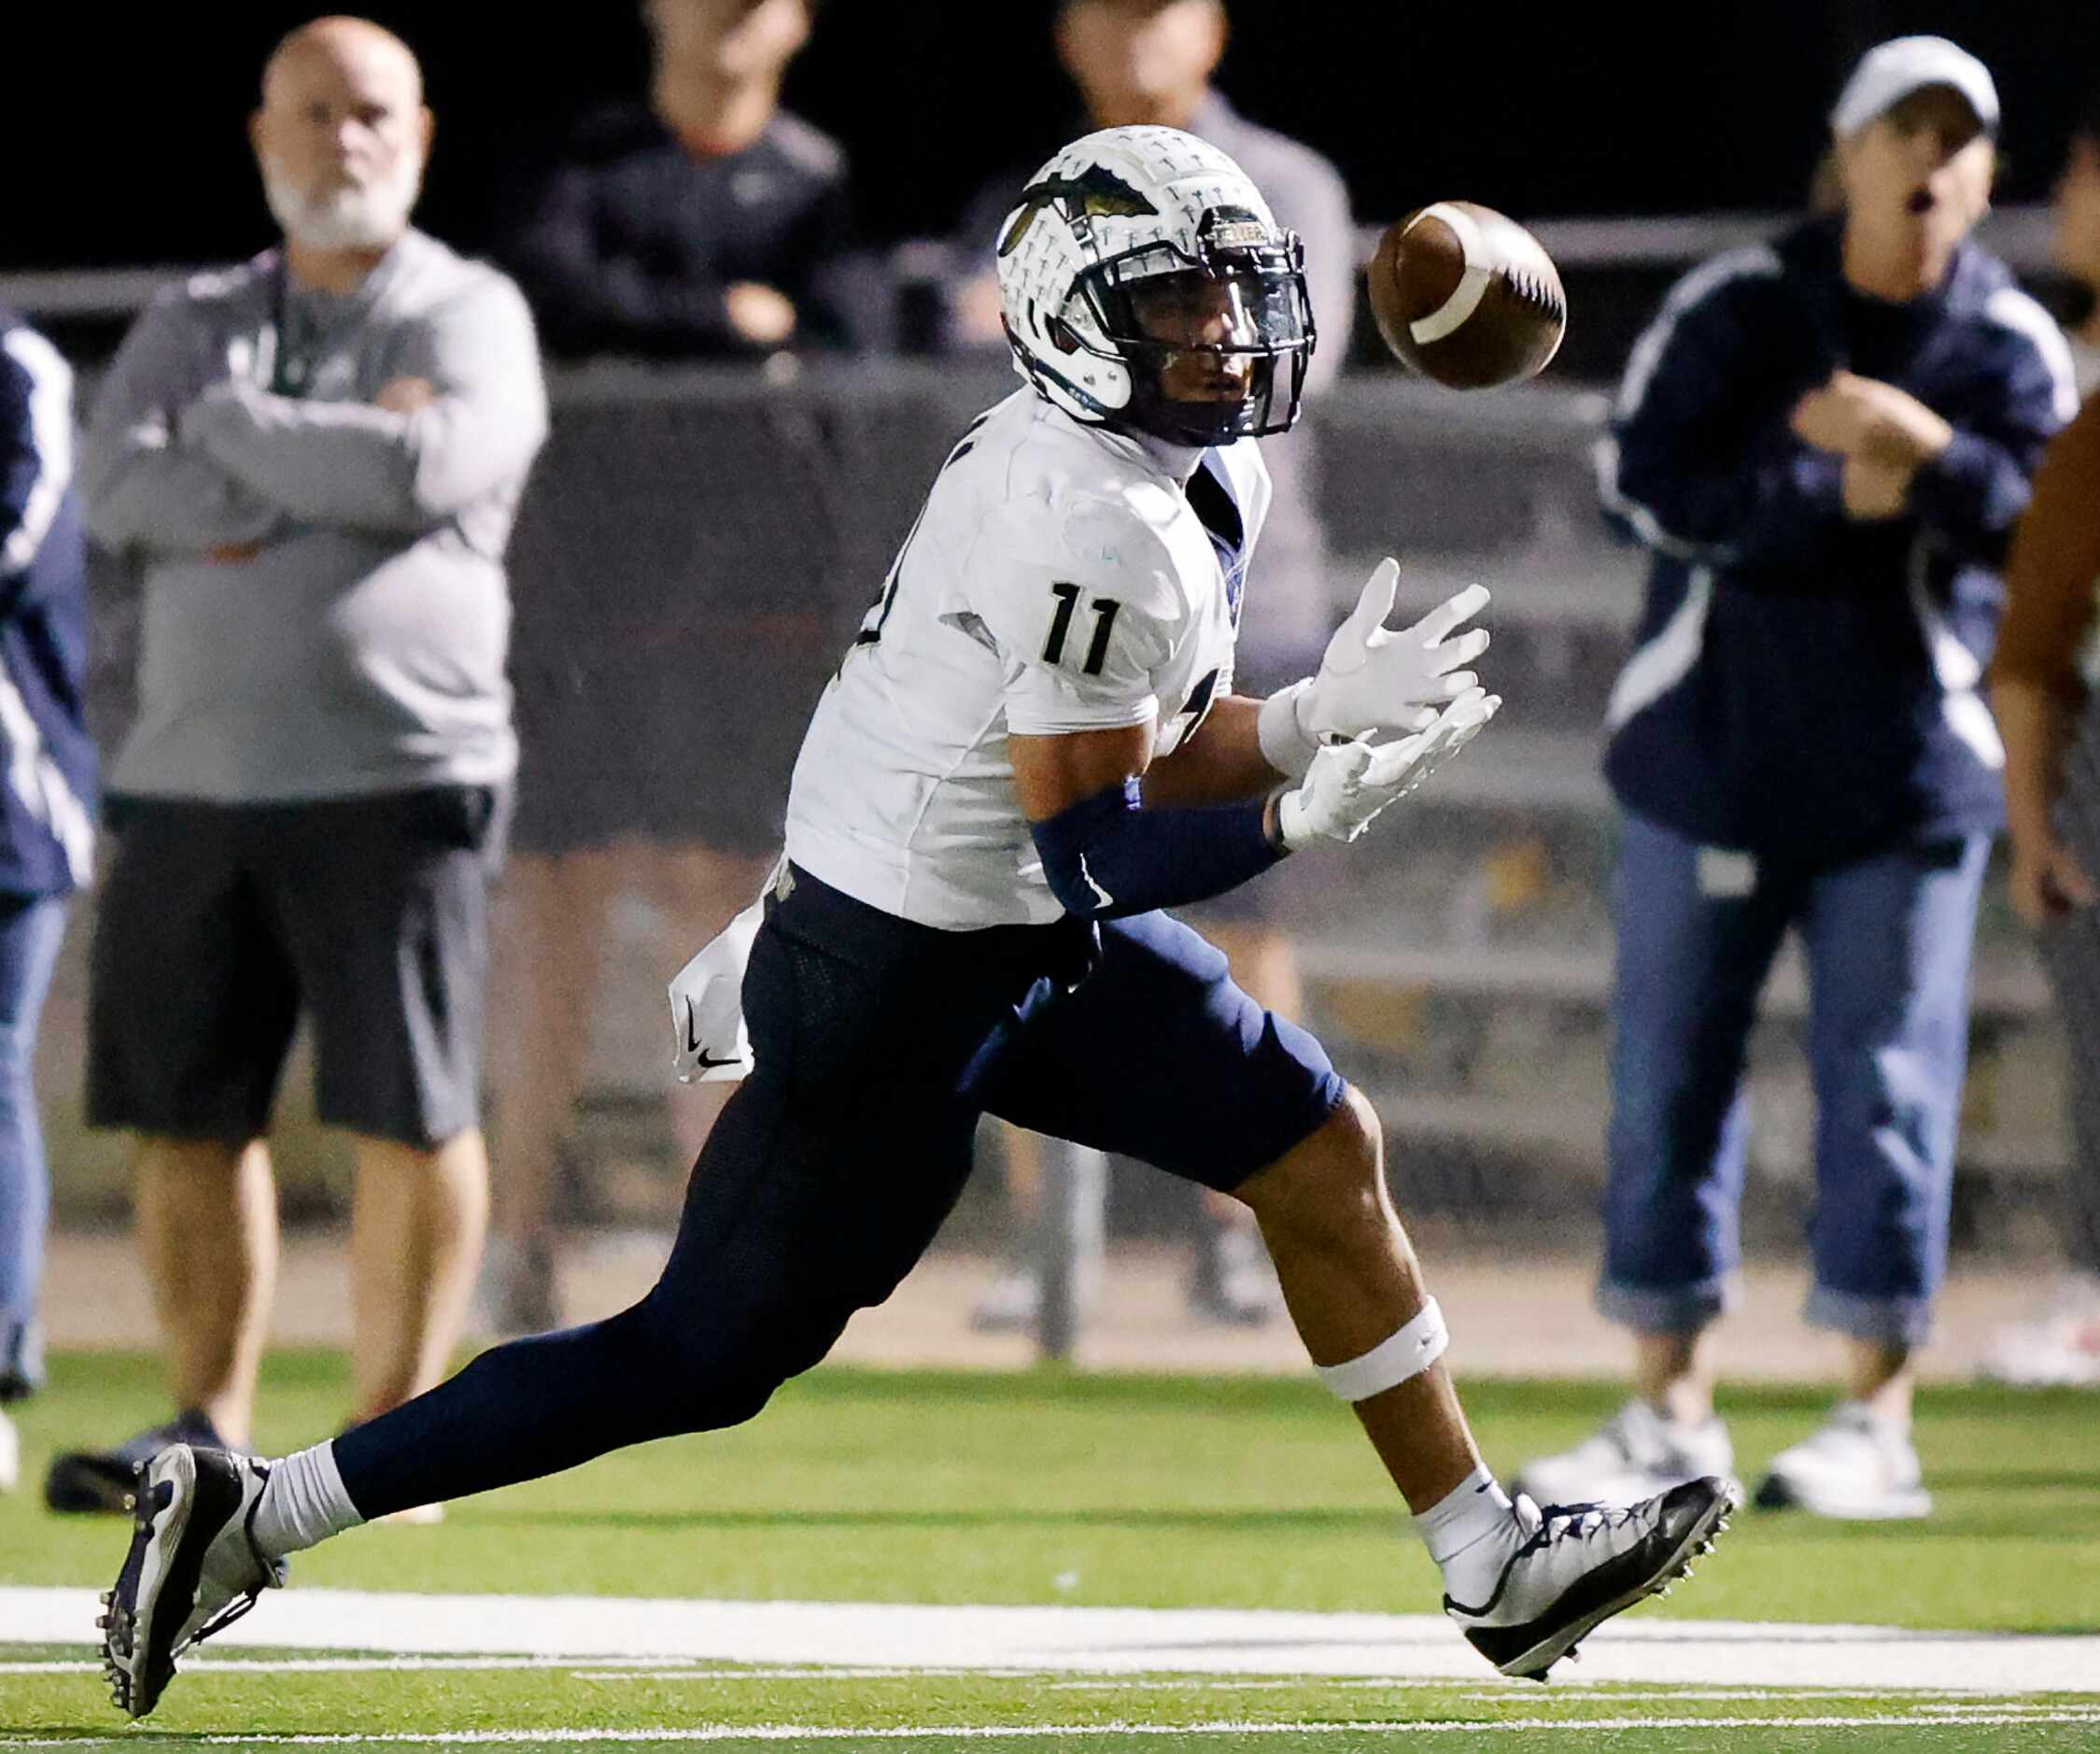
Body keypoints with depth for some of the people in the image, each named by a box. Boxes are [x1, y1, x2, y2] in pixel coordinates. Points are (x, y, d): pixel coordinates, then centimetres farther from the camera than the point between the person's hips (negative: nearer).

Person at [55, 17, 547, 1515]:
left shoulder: (469, 316, 4)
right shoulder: (196, 325, 16)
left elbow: (435, 465, -17)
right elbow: (124, 492, -2)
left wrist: (231, 431, -5)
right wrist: (334, 466, -10)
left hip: (395, 783, -4)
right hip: (192, 776, 4)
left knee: (410, 1113, -6)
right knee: (184, 1111, 4)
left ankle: (397, 1427, 0)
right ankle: (211, 1425, 12)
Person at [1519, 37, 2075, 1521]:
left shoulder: (2012, 346, 0)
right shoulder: (1736, 309, -1)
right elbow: (1642, 477, -9)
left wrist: (1923, 448, -25)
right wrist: (1832, 501, -16)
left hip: (1907, 771, -1)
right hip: (1711, 745, 1)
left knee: (1889, 1079, -3)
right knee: (1669, 1067, 4)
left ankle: (1879, 1421, 4)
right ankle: (1671, 1411, 13)